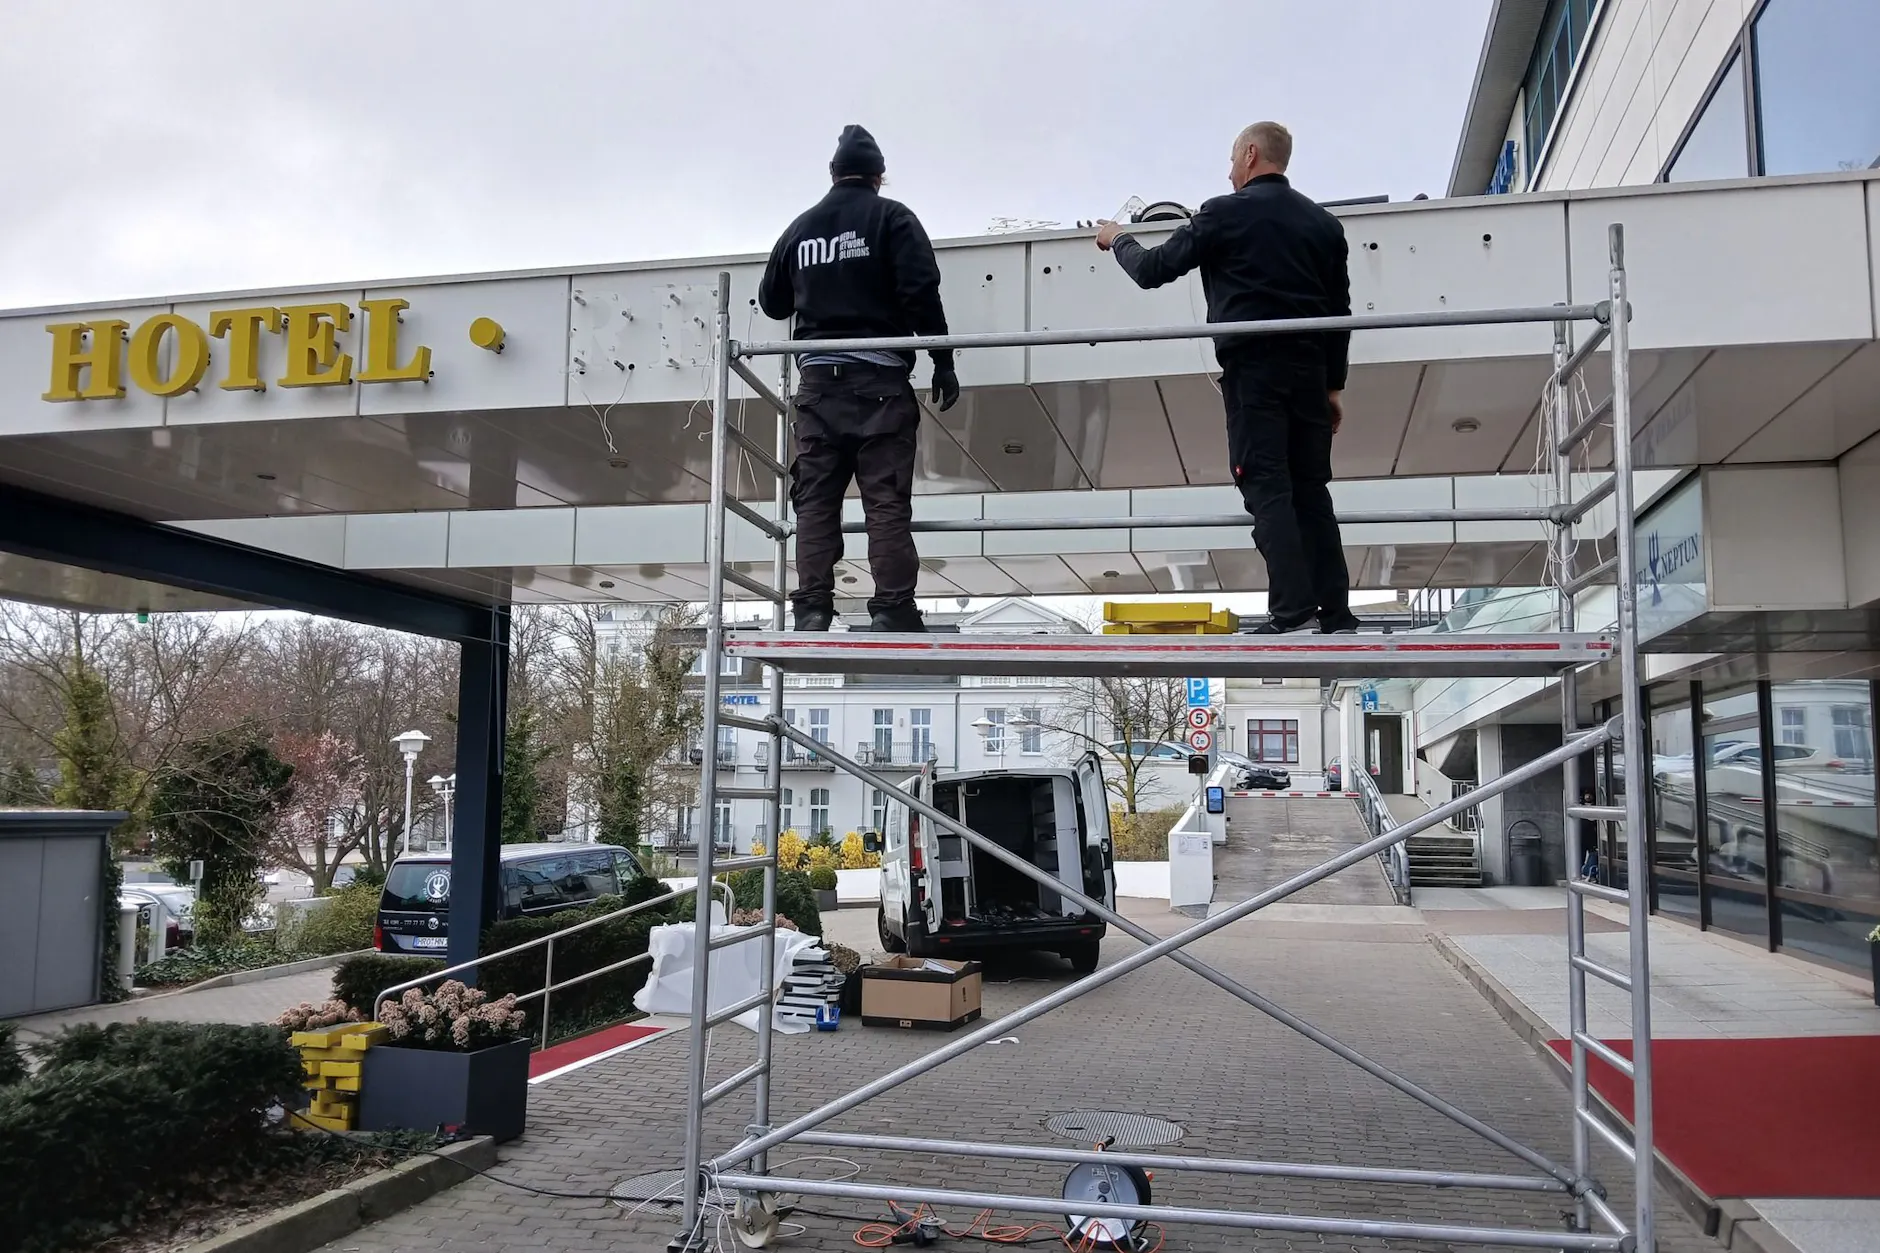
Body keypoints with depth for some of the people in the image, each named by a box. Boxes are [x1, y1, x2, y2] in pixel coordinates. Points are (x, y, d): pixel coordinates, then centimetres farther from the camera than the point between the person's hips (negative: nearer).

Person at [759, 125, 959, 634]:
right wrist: (943, 362, -5)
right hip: (878, 377, -3)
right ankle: (892, 609, -11)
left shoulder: (801, 227, 16)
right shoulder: (891, 217, 3)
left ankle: (812, 610, -2)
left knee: (815, 498, 3)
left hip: (818, 379, 4)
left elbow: (772, 302, 22)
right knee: (886, 498, -5)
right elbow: (922, 293, -8)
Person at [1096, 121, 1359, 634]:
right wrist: (1334, 385, 20)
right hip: (1309, 369, 5)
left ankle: (1292, 611, -17)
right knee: (1311, 489, 7)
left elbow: (1153, 270, 4)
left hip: (1252, 366, -5)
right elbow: (1339, 311, 15)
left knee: (1266, 486, -8)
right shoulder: (1324, 222, 16)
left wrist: (1117, 240, 23)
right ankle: (1336, 616, 5)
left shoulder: (1225, 213, 0)